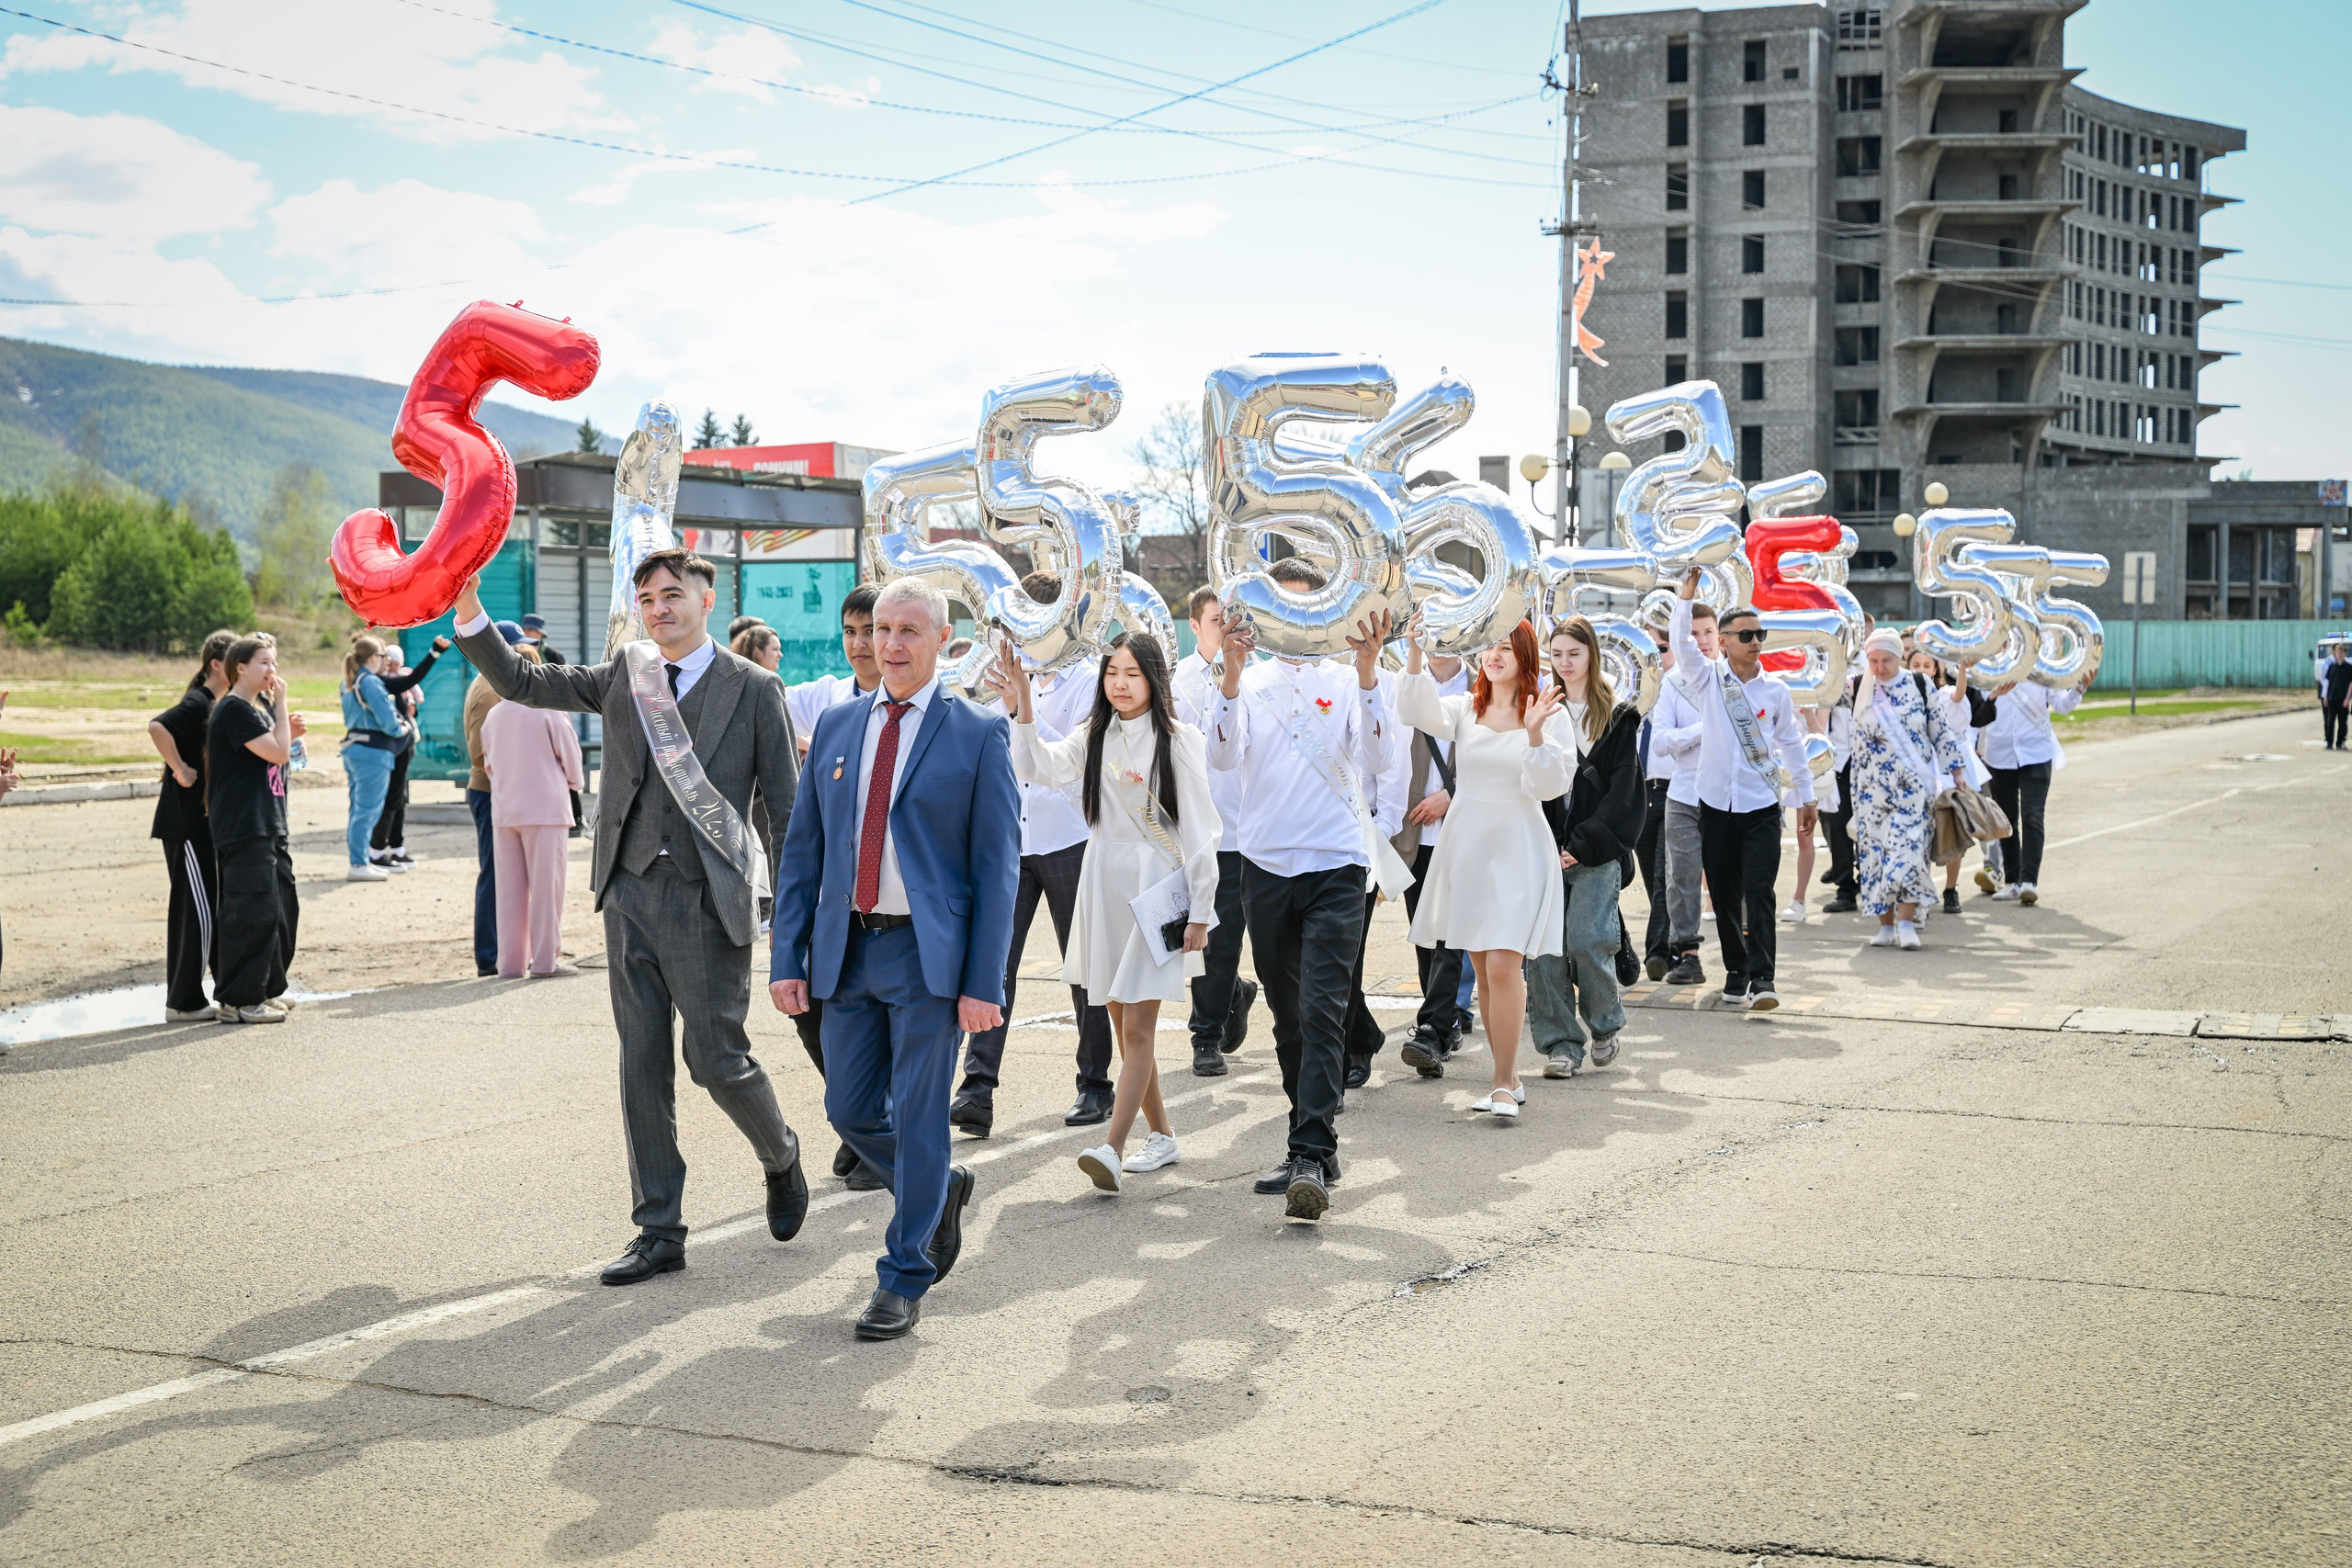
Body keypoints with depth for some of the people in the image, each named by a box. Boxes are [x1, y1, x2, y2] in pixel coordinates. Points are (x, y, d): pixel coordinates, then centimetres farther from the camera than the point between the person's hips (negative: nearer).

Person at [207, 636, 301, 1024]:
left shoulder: (259, 706, 17)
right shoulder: (234, 709, -13)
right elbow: (278, 753, -19)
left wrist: (289, 733, 7)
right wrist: (281, 703, -13)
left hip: (268, 825, 10)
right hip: (242, 828, -10)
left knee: (282, 907, 13)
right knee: (253, 912, -9)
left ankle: (263, 990, 22)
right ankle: (238, 1000, -2)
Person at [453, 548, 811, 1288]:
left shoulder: (753, 690, -2)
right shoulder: (623, 675, 9)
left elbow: (787, 807, -1)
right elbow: (521, 683, 8)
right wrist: (469, 612, -8)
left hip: (706, 898, -4)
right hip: (630, 895, 4)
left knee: (718, 1060, -3)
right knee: (642, 1066, 6)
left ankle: (781, 1156, 28)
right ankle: (659, 1230, 14)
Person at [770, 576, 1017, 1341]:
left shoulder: (978, 734, -4)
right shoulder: (836, 725, 9)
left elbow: (997, 864, -6)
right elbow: (803, 848, 11)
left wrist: (983, 983, -12)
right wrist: (787, 958, 3)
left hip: (929, 953, -5)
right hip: (848, 948, 5)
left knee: (918, 1118, 0)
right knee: (851, 1110, 9)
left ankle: (904, 1278, 13)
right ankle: (941, 1190, 36)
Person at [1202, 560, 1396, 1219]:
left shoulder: (1346, 678, 3)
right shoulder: (1249, 681, 7)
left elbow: (1374, 757, -11)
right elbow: (1223, 755, -8)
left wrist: (1368, 668, -21)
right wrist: (1232, 670, -20)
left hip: (1335, 865, -3)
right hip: (1266, 864, 3)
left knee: (1322, 1009, -14)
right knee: (1287, 1014, 11)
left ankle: (1314, 1157, -18)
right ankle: (1309, 1135, 23)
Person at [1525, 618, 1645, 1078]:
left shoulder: (1618, 716, 5)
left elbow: (1622, 790, -2)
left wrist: (1583, 845, -10)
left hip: (1596, 850, -3)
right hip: (1547, 848, 3)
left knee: (1587, 940, -12)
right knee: (1544, 945, -4)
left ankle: (1604, 1023, 14)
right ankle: (1560, 1042, 4)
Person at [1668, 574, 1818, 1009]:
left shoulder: (1775, 690, 5)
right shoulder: (1708, 679, 3)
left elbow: (1791, 744, 14)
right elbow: (1681, 644, -14)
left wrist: (1805, 796, 17)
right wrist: (1686, 597, -26)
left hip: (1761, 806, -1)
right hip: (1716, 804, 1)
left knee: (1759, 892, -11)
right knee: (1724, 895, 6)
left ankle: (1761, 978, -14)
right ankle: (1736, 970, 19)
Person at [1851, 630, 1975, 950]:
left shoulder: (1920, 685, 0)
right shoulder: (1859, 690, 4)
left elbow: (1943, 728, 4)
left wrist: (1956, 770, 4)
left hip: (1915, 782, -2)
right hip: (1874, 786, 2)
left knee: (1908, 847, -14)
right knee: (1876, 849, 0)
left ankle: (1906, 922, -13)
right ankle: (1886, 925, 8)